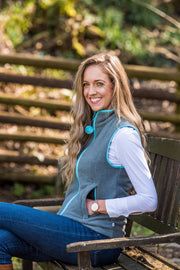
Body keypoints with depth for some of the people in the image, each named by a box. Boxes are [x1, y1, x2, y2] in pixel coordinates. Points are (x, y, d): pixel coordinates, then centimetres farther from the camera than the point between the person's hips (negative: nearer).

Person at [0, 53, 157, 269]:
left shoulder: (123, 134, -13)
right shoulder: (92, 127, 15)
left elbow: (149, 201, -17)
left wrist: (97, 206, -13)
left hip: (96, 239, -8)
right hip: (75, 229, 8)